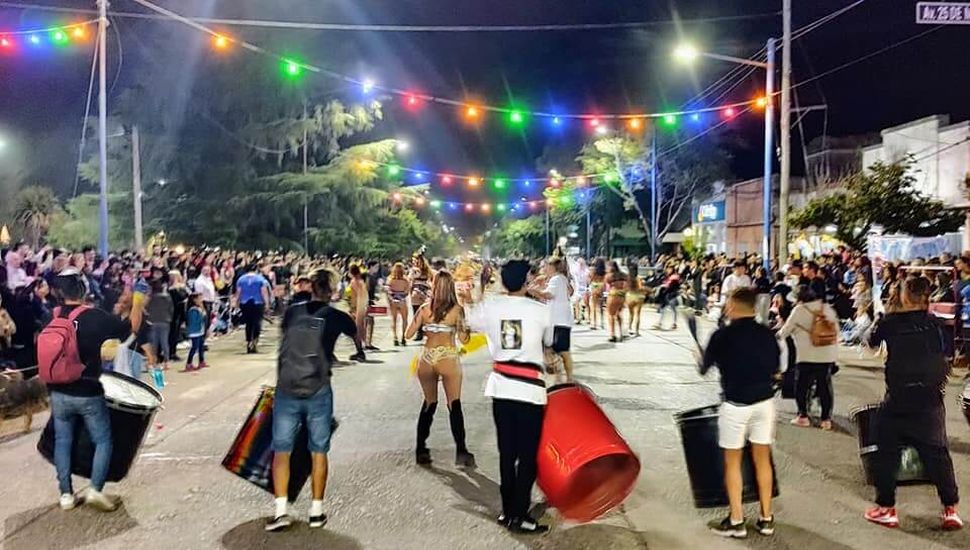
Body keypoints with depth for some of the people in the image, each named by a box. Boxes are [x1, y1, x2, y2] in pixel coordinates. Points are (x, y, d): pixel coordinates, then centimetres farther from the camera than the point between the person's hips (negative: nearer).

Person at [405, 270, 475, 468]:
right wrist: (468, 328, 12)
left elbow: (408, 334, 2)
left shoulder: (424, 309, 1)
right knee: (454, 405, 4)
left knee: (429, 403, 17)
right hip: (448, 359, -3)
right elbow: (463, 338, -6)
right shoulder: (457, 309, -5)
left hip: (426, 359, 3)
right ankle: (460, 451, -1)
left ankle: (421, 449, 21)